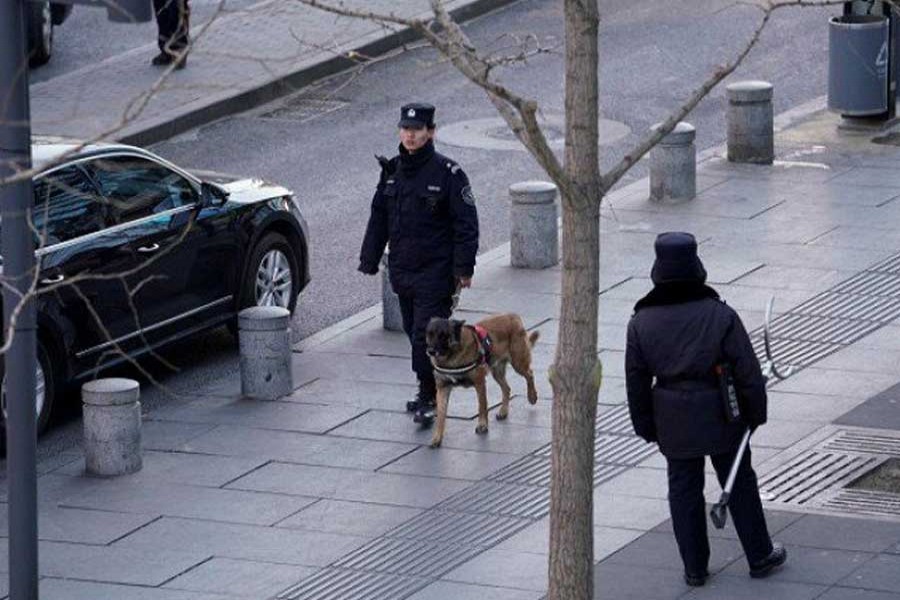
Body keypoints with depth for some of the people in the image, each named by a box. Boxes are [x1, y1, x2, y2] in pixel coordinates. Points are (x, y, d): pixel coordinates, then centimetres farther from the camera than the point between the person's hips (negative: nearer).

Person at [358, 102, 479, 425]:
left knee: (426, 334, -10)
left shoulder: (447, 173, -10)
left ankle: (429, 398, -2)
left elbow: (466, 225, -9)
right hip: (401, 270, 6)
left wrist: (463, 268, -14)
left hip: (435, 271, -6)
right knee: (413, 332, 12)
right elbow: (378, 217, 16)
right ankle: (429, 392, 24)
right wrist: (369, 259, 13)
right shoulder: (392, 171, 8)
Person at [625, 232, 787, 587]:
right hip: (722, 420, -2)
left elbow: (636, 383, -1)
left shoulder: (641, 323, -8)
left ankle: (694, 567, 19)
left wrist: (646, 427, 10)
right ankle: (760, 556, 25)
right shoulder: (720, 316, -16)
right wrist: (755, 412, 4)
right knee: (740, 484, 14)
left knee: (684, 490, 13)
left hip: (673, 424, 2)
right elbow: (748, 372, -11)